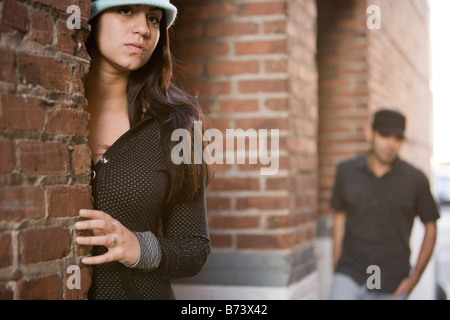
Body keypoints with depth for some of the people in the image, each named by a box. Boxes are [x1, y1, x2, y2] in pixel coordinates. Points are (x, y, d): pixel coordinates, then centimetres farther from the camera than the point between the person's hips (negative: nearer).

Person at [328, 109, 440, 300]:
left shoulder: (415, 179, -3)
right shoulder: (346, 171, 2)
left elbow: (430, 228, 6)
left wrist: (415, 277, 0)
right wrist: (336, 263, 9)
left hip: (392, 286, -1)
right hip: (349, 277, 1)